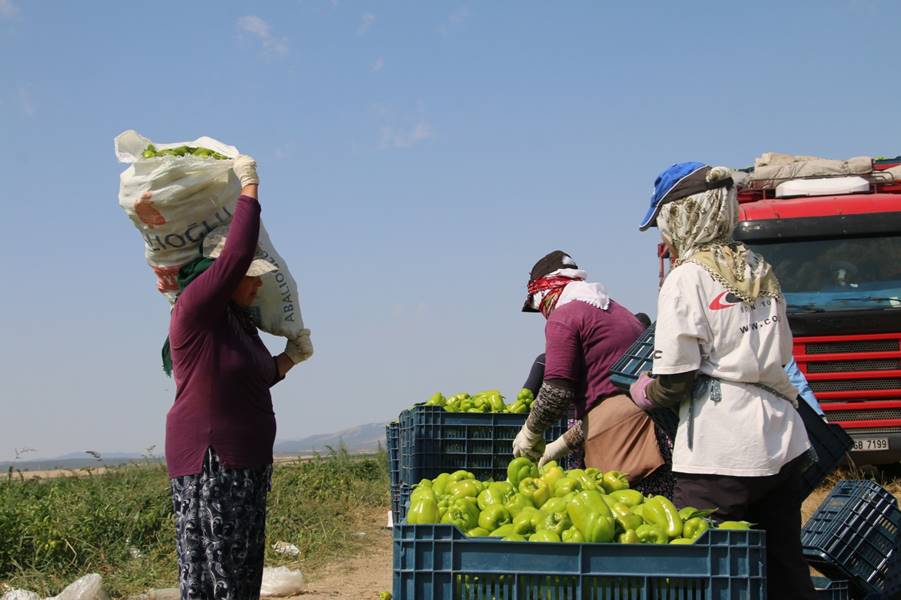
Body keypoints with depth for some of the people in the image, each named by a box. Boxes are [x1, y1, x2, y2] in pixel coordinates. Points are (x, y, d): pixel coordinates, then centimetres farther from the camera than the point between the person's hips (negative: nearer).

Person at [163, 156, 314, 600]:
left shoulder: (239, 321, 16)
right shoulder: (195, 309, -10)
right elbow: (237, 253, -20)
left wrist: (290, 358, 18)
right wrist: (249, 189, -11)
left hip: (245, 463, 10)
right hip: (208, 463, -10)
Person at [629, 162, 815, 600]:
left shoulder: (688, 277, -7)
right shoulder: (760, 272, 15)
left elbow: (676, 380, -11)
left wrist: (643, 392, 8)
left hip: (721, 452, -8)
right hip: (784, 441, 8)